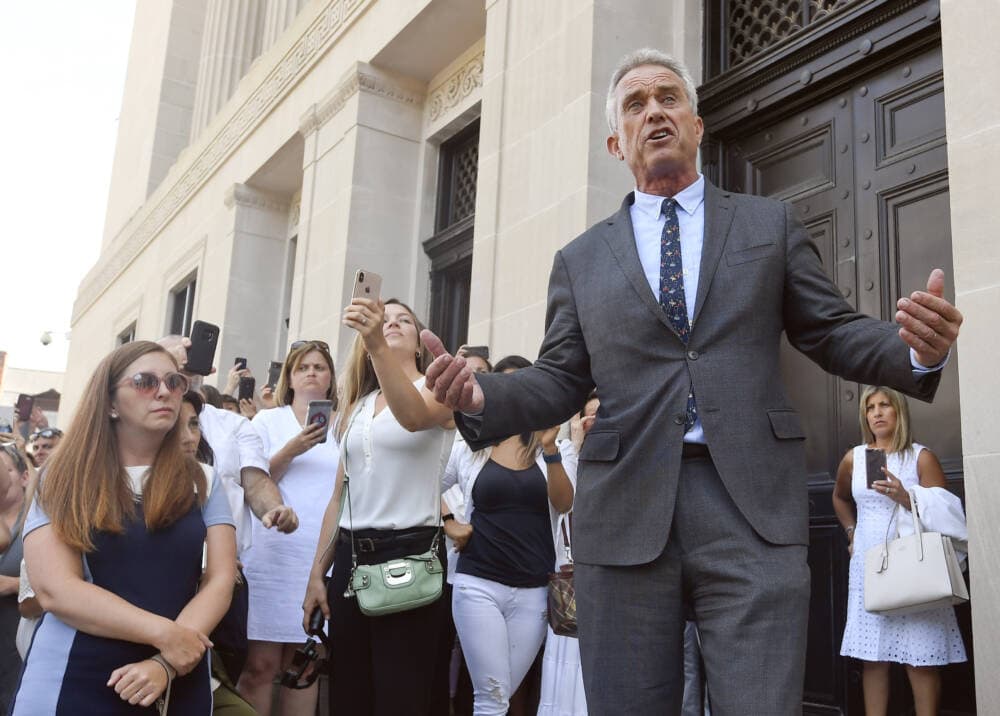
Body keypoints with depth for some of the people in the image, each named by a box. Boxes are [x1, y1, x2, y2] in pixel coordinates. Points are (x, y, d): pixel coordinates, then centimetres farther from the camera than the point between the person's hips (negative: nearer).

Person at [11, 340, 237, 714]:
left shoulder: (202, 482, 4)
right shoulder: (63, 481, -1)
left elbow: (220, 580, -3)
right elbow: (55, 590, -11)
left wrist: (166, 663, -17)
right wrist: (164, 633, -19)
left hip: (179, 683, 2)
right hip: (73, 682, -1)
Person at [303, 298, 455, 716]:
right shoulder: (357, 405, 16)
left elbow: (413, 417, -27)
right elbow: (340, 497, 15)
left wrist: (379, 347, -40)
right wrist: (317, 573, 11)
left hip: (411, 553, -6)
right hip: (350, 555, 6)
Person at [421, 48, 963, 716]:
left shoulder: (770, 225, 14)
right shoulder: (581, 260, 15)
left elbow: (834, 333, 10)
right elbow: (560, 381, 11)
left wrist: (918, 352, -11)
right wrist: (484, 397, -10)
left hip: (752, 510, -1)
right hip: (626, 511, 1)